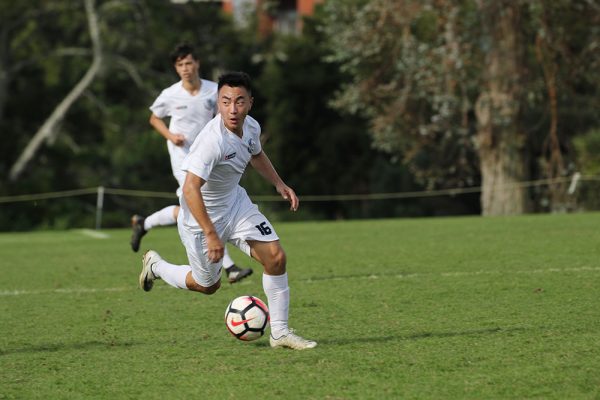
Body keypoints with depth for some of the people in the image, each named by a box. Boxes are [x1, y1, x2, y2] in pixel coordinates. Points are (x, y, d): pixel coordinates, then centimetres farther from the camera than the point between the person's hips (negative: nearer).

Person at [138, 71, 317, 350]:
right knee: (208, 285, 10)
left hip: (235, 202, 7)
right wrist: (211, 235, -40)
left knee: (276, 257, -8)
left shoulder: (251, 127, -8)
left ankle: (280, 333, 3)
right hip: (202, 217, -7)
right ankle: (155, 266, 37)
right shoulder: (212, 140, -34)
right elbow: (190, 189, -39)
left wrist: (279, 184, 10)